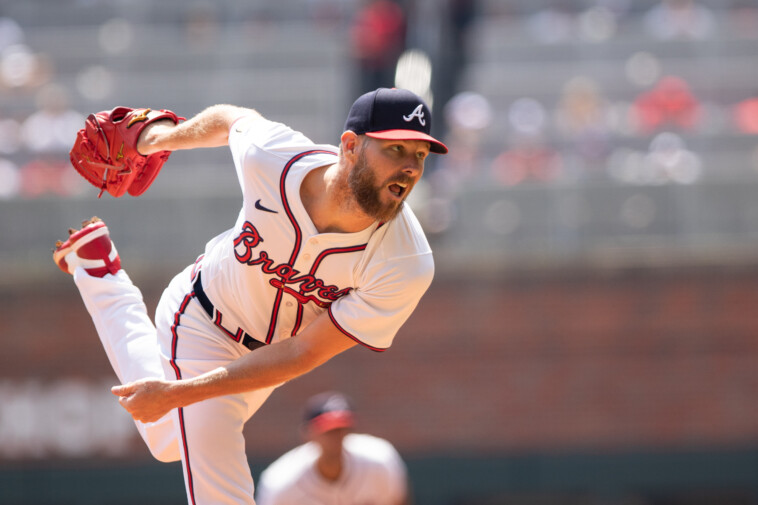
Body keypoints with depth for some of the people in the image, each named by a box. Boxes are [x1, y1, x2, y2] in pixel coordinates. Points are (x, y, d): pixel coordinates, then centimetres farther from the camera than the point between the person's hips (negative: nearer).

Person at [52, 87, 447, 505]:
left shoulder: (406, 267, -35)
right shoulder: (269, 156, -34)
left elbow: (302, 354, -29)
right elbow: (233, 119, -7)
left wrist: (177, 394, -31)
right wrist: (165, 137, 15)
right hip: (202, 325, -2)